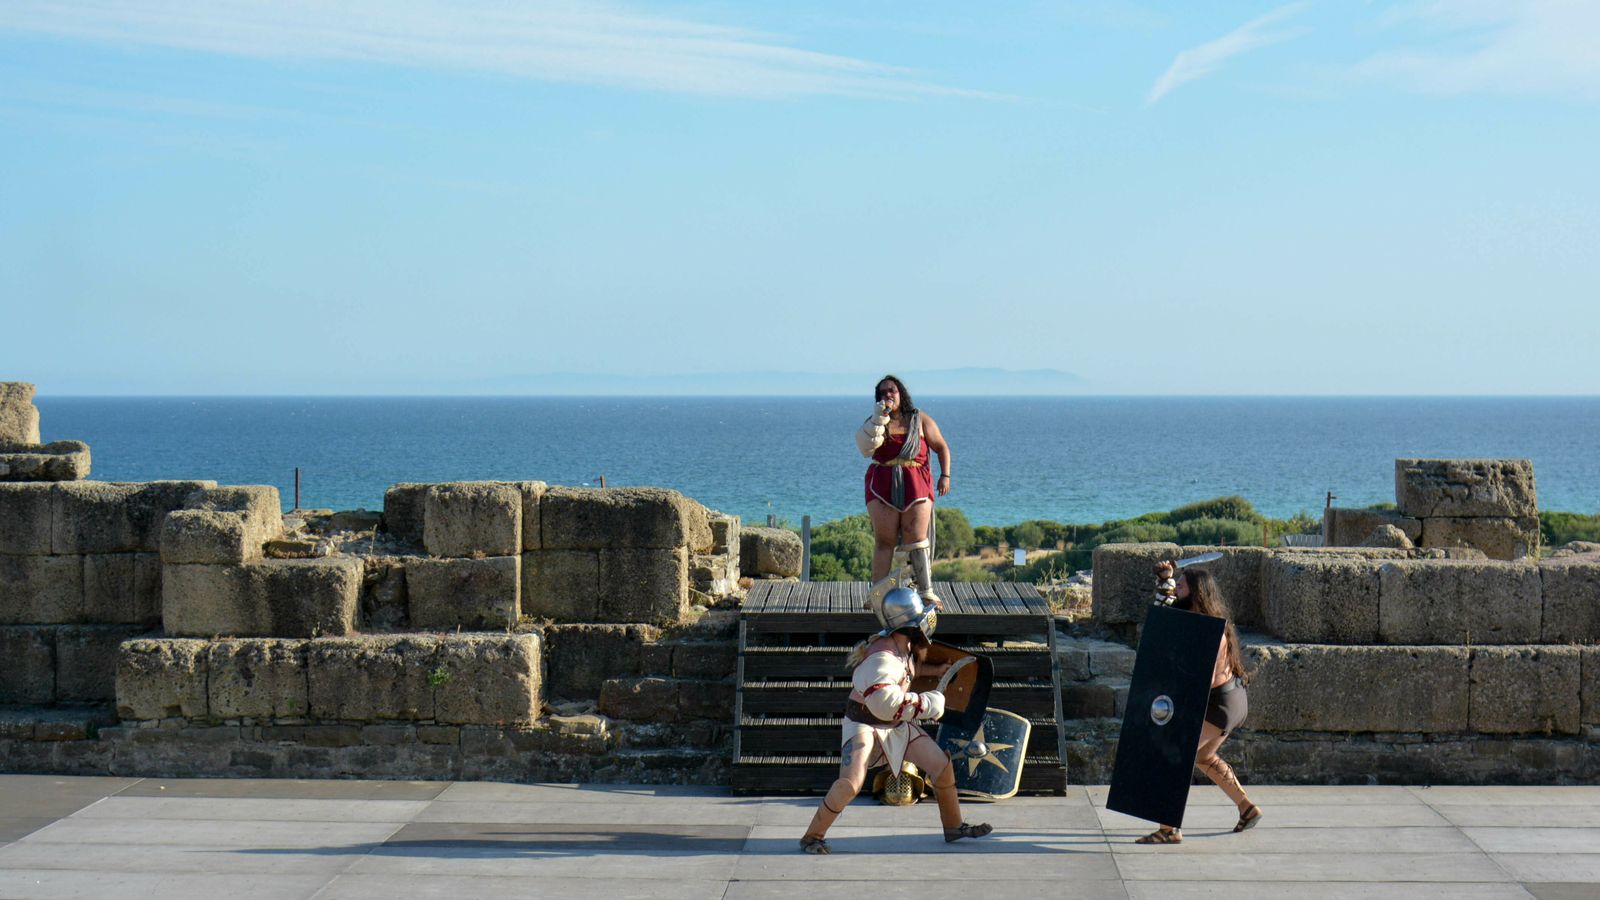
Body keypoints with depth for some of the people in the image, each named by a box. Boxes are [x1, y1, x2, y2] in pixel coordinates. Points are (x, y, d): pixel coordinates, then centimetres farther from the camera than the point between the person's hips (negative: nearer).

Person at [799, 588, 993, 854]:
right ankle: (812, 836, -4)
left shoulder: (905, 644, -2)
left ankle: (954, 826, 24)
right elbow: (884, 702, -38)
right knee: (849, 784, -22)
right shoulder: (882, 657, -31)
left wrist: (935, 670, 22)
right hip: (865, 725, -9)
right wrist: (926, 703, -29)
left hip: (896, 725, 9)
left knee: (942, 765, 6)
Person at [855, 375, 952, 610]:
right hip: (882, 483, 1)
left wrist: (945, 475, 0)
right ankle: (878, 593, -7)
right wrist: (879, 420, -9)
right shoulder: (876, 422, 15)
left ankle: (926, 592, -5)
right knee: (884, 540, -5)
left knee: (917, 537, -7)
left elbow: (942, 448, 12)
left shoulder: (920, 419, 12)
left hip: (916, 483, -1)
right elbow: (867, 447, -3)